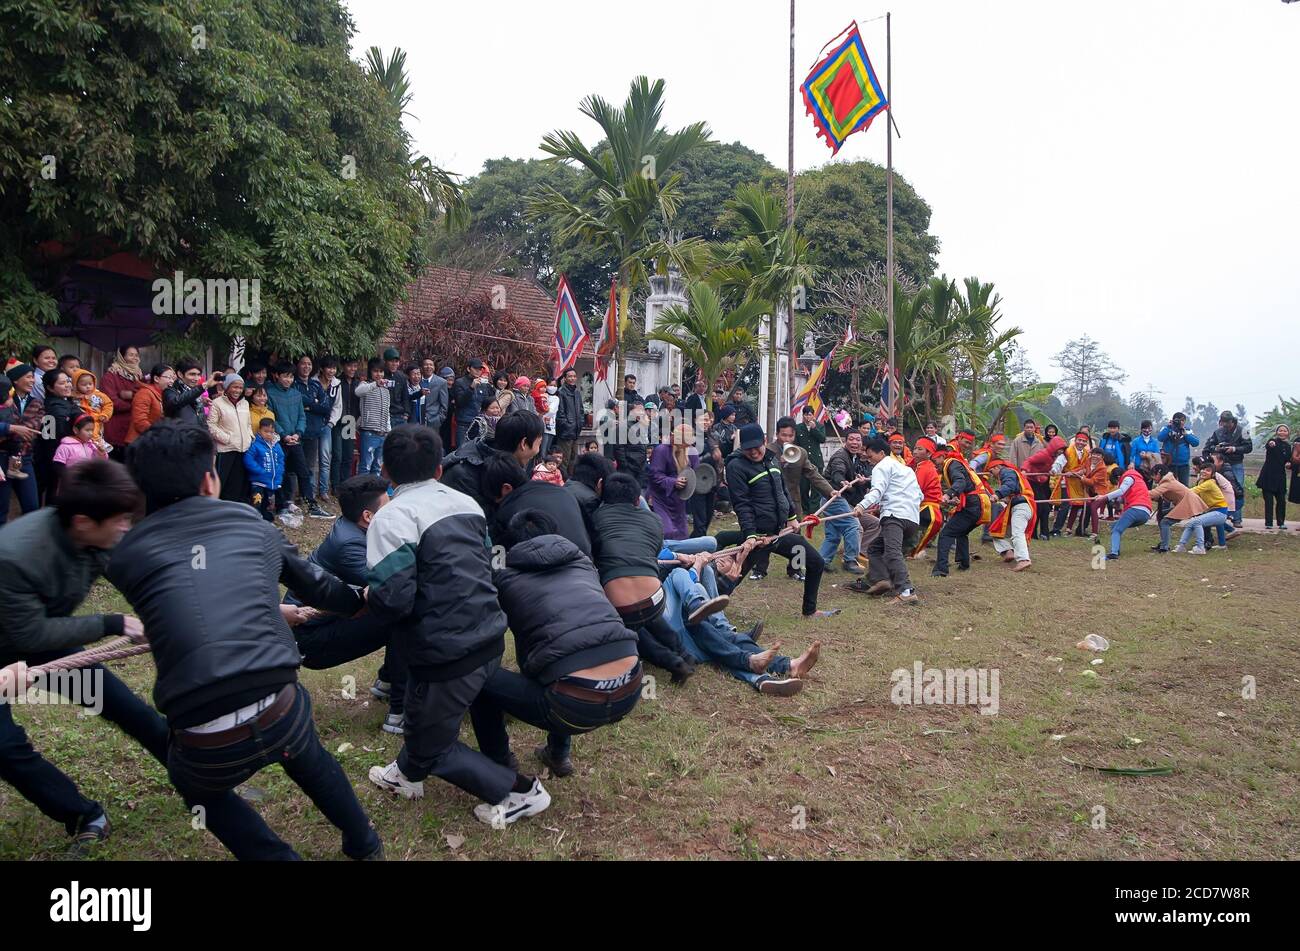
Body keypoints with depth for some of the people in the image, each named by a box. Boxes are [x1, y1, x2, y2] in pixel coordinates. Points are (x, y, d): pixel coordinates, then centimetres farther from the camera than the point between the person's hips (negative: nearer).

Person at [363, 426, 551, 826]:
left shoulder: (392, 517, -15)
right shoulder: (467, 503, 7)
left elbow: (393, 598, -24)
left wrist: (366, 598, -2)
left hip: (447, 656, -8)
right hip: (489, 639, 8)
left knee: (434, 746, 15)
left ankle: (520, 791, 15)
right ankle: (408, 771, 54)